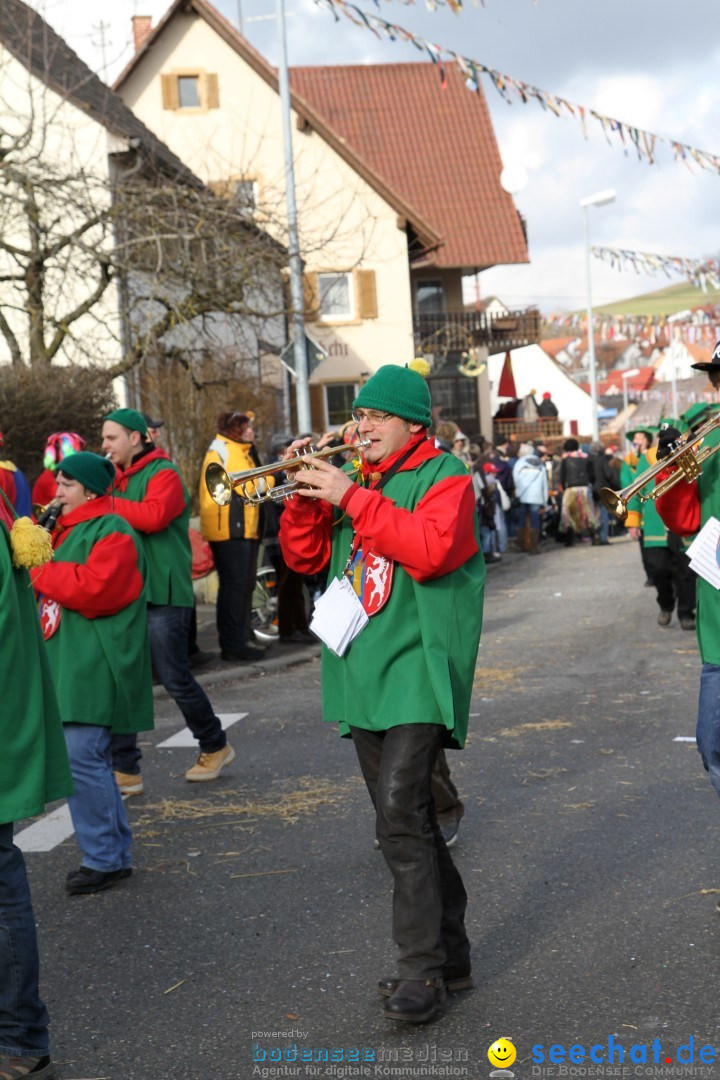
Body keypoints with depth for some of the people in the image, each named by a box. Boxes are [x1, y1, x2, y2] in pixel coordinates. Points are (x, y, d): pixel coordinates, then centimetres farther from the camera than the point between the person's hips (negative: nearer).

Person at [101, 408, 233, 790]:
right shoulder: (116, 478, 17)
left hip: (162, 594, -8)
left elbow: (153, 516, -25)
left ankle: (215, 746, 20)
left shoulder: (163, 474, -8)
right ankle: (125, 771, 7)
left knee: (174, 678, -1)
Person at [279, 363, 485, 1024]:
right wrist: (306, 494, -2)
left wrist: (353, 498, -20)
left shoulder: (444, 476, -4)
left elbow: (431, 549, -22)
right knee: (408, 821, 13)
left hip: (417, 672, -8)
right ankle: (451, 955, 24)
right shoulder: (355, 479, 16)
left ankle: (422, 971, -9)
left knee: (401, 817, -16)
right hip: (364, 676, 8)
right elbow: (305, 558, 14)